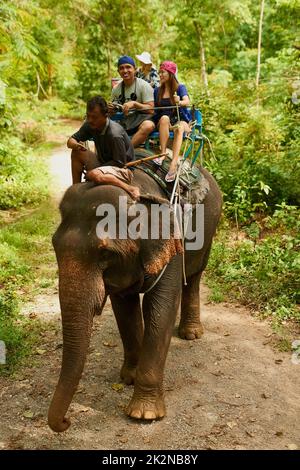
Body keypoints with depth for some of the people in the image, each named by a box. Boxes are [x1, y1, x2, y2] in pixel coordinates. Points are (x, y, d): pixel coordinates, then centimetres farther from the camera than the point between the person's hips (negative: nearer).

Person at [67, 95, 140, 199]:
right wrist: (76, 145, -24)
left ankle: (130, 189, -22)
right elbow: (71, 140, 2)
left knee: (93, 175, -36)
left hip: (123, 169, -8)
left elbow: (120, 163, -23)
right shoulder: (90, 125, -6)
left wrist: (92, 169, -21)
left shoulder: (115, 134, -28)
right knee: (76, 152, -6)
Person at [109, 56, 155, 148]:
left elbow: (150, 110, -8)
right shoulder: (115, 89, 11)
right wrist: (111, 109, -4)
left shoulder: (144, 85, -2)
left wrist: (134, 104, -22)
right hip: (123, 121, 4)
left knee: (148, 126, -39)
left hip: (141, 118, -4)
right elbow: (115, 112, 20)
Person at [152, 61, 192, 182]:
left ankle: (174, 163, -55)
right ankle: (163, 153, -42)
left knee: (179, 128, -37)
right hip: (162, 123, 2)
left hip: (181, 120, -2)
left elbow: (187, 101, -15)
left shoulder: (180, 88, 4)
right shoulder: (157, 91, 14)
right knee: (164, 118, -34)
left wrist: (179, 102, -38)